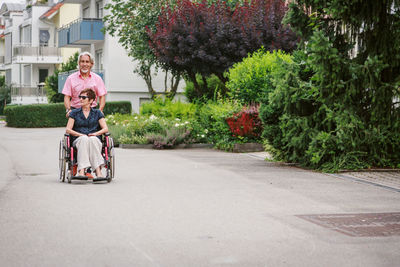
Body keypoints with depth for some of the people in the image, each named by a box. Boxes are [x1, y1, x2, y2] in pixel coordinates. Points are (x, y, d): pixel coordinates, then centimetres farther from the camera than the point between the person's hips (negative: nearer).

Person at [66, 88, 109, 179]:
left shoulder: (97, 113, 17)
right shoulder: (74, 113, 16)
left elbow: (105, 129, 7)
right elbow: (68, 129, 5)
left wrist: (96, 133, -13)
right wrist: (80, 134, -11)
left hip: (95, 140, 0)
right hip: (79, 140, 0)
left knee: (93, 139, -37)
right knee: (84, 138, -36)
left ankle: (98, 171, -47)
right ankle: (81, 171, -51)